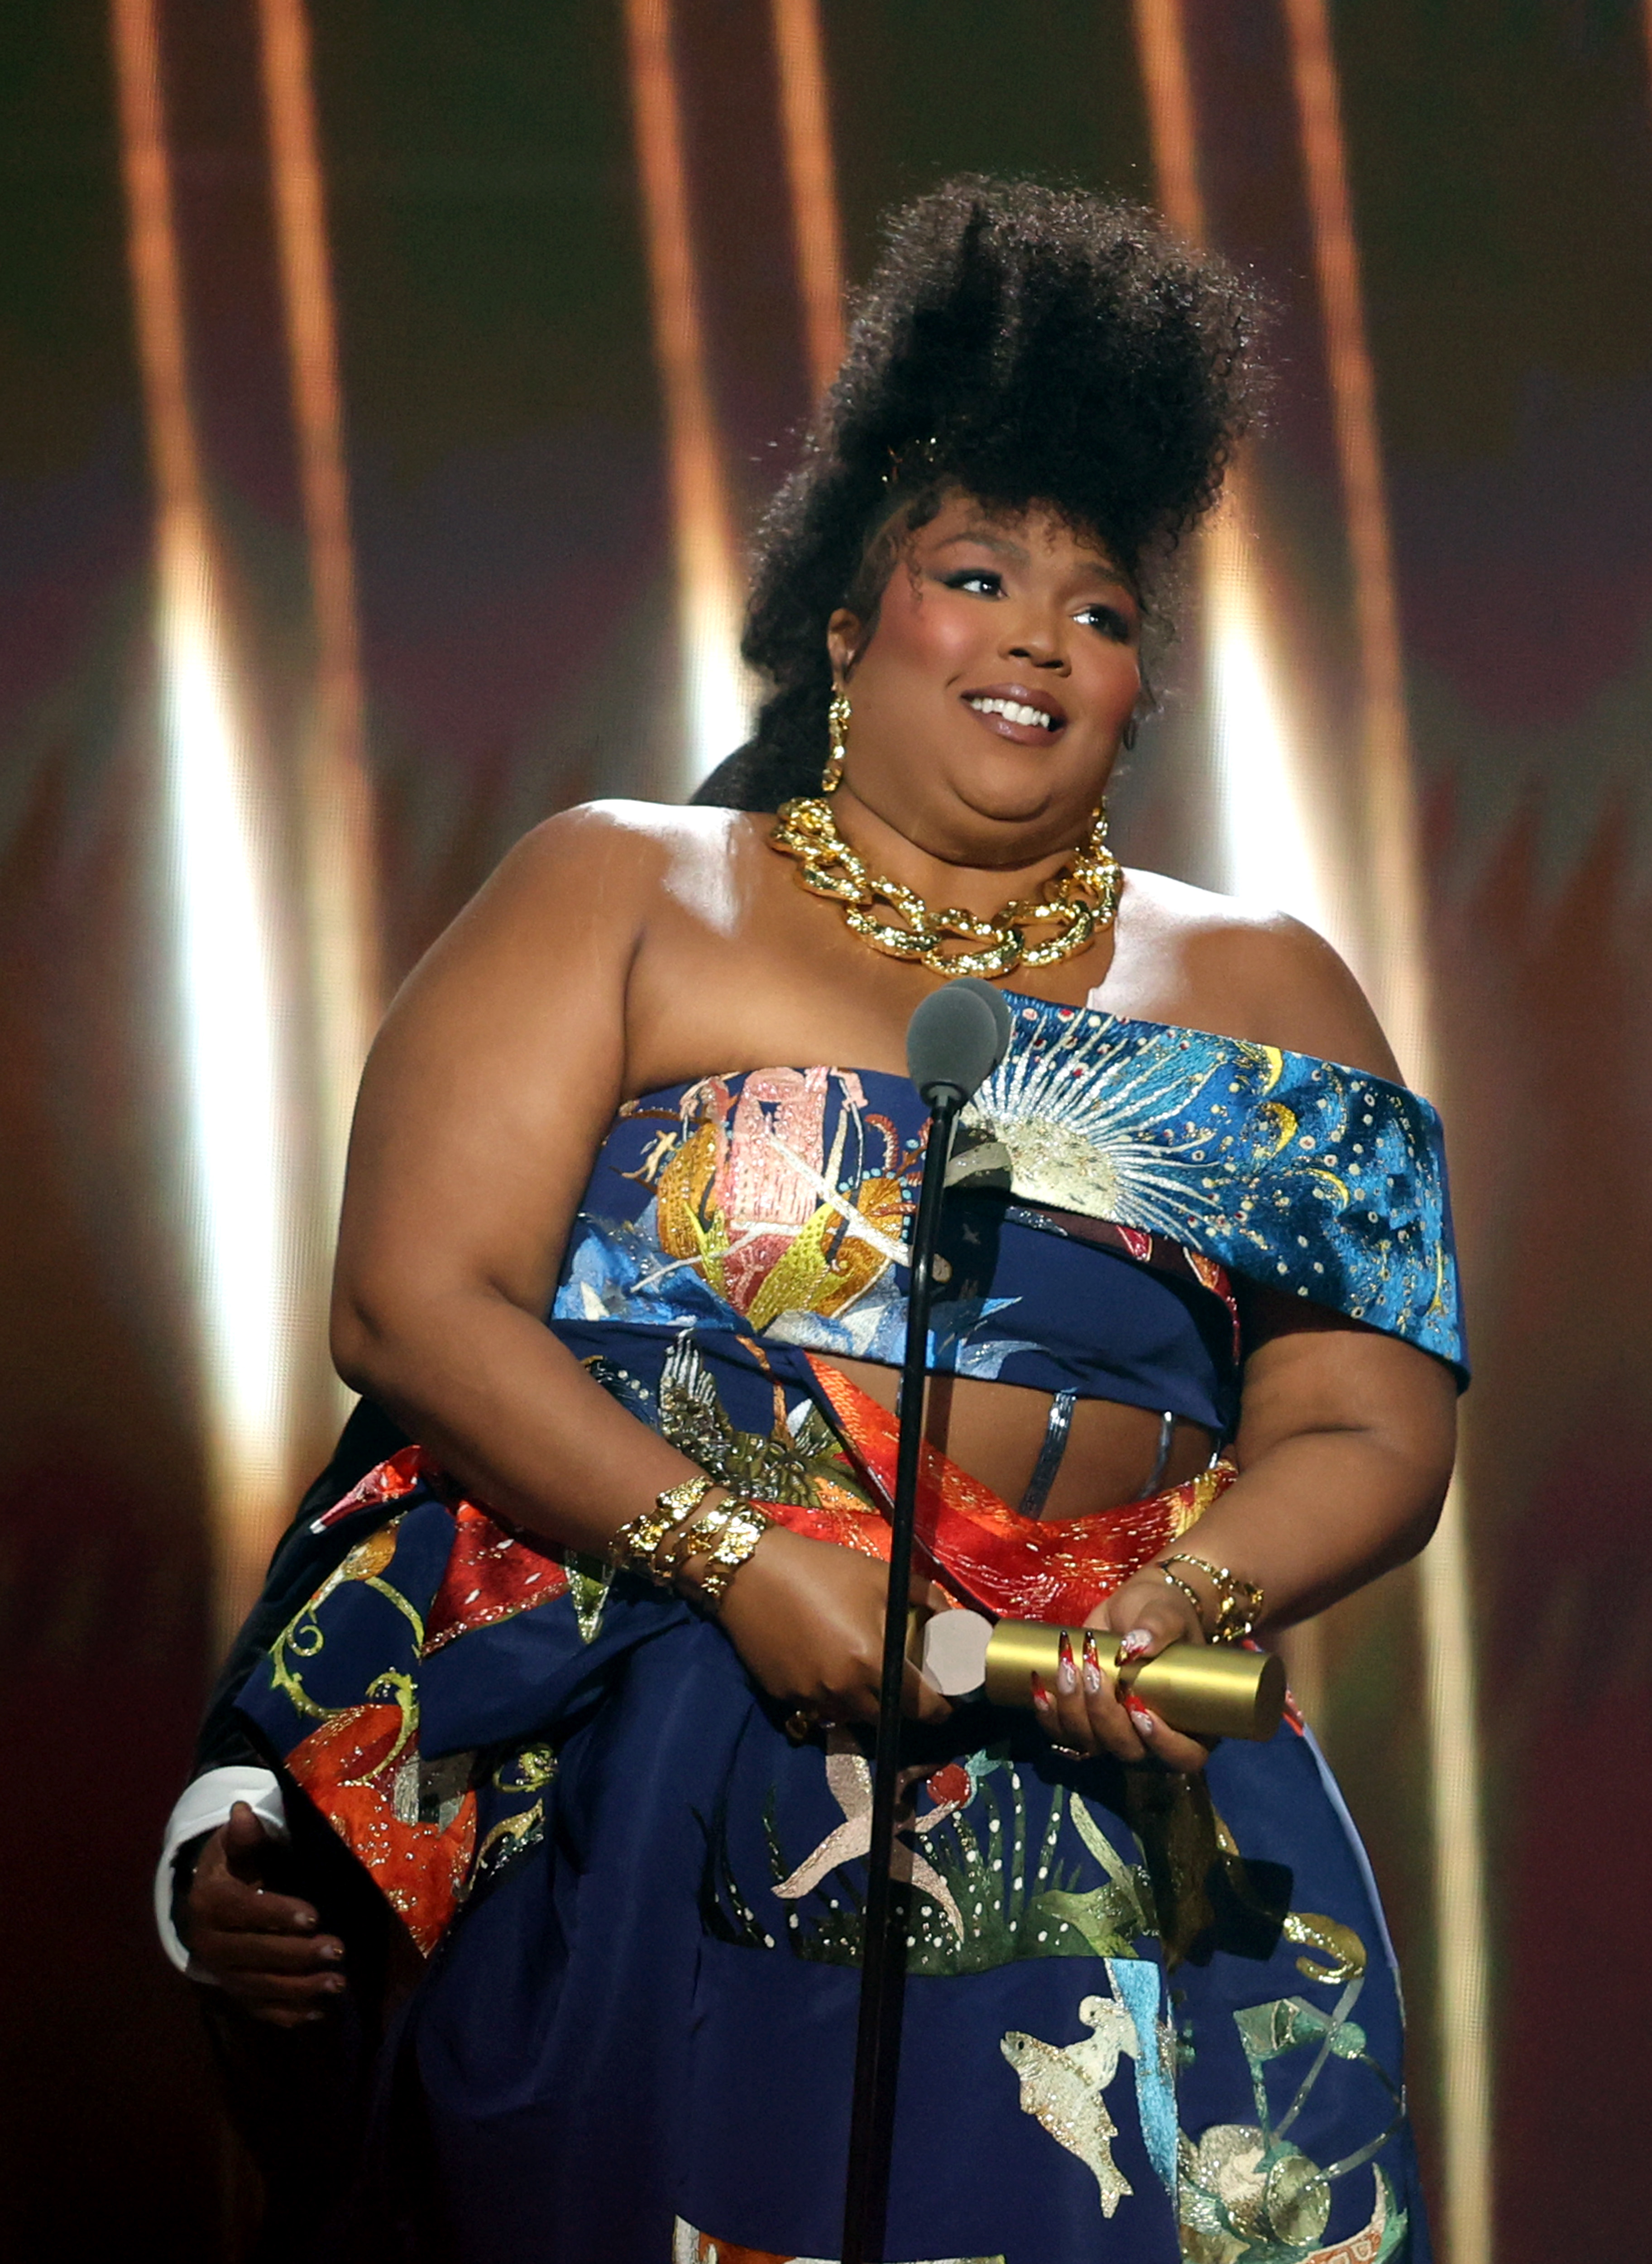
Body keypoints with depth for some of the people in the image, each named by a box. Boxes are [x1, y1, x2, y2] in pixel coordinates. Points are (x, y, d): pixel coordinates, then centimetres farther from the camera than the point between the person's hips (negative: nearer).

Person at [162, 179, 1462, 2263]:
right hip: (628, 1801, -1)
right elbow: (414, 1302, 0)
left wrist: (1177, 1609, -13)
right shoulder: (617, 896, 11)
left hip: (1097, 1810, 2)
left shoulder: (1259, 997, 17)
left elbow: (1369, 1427, 8)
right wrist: (734, 1554, -12)